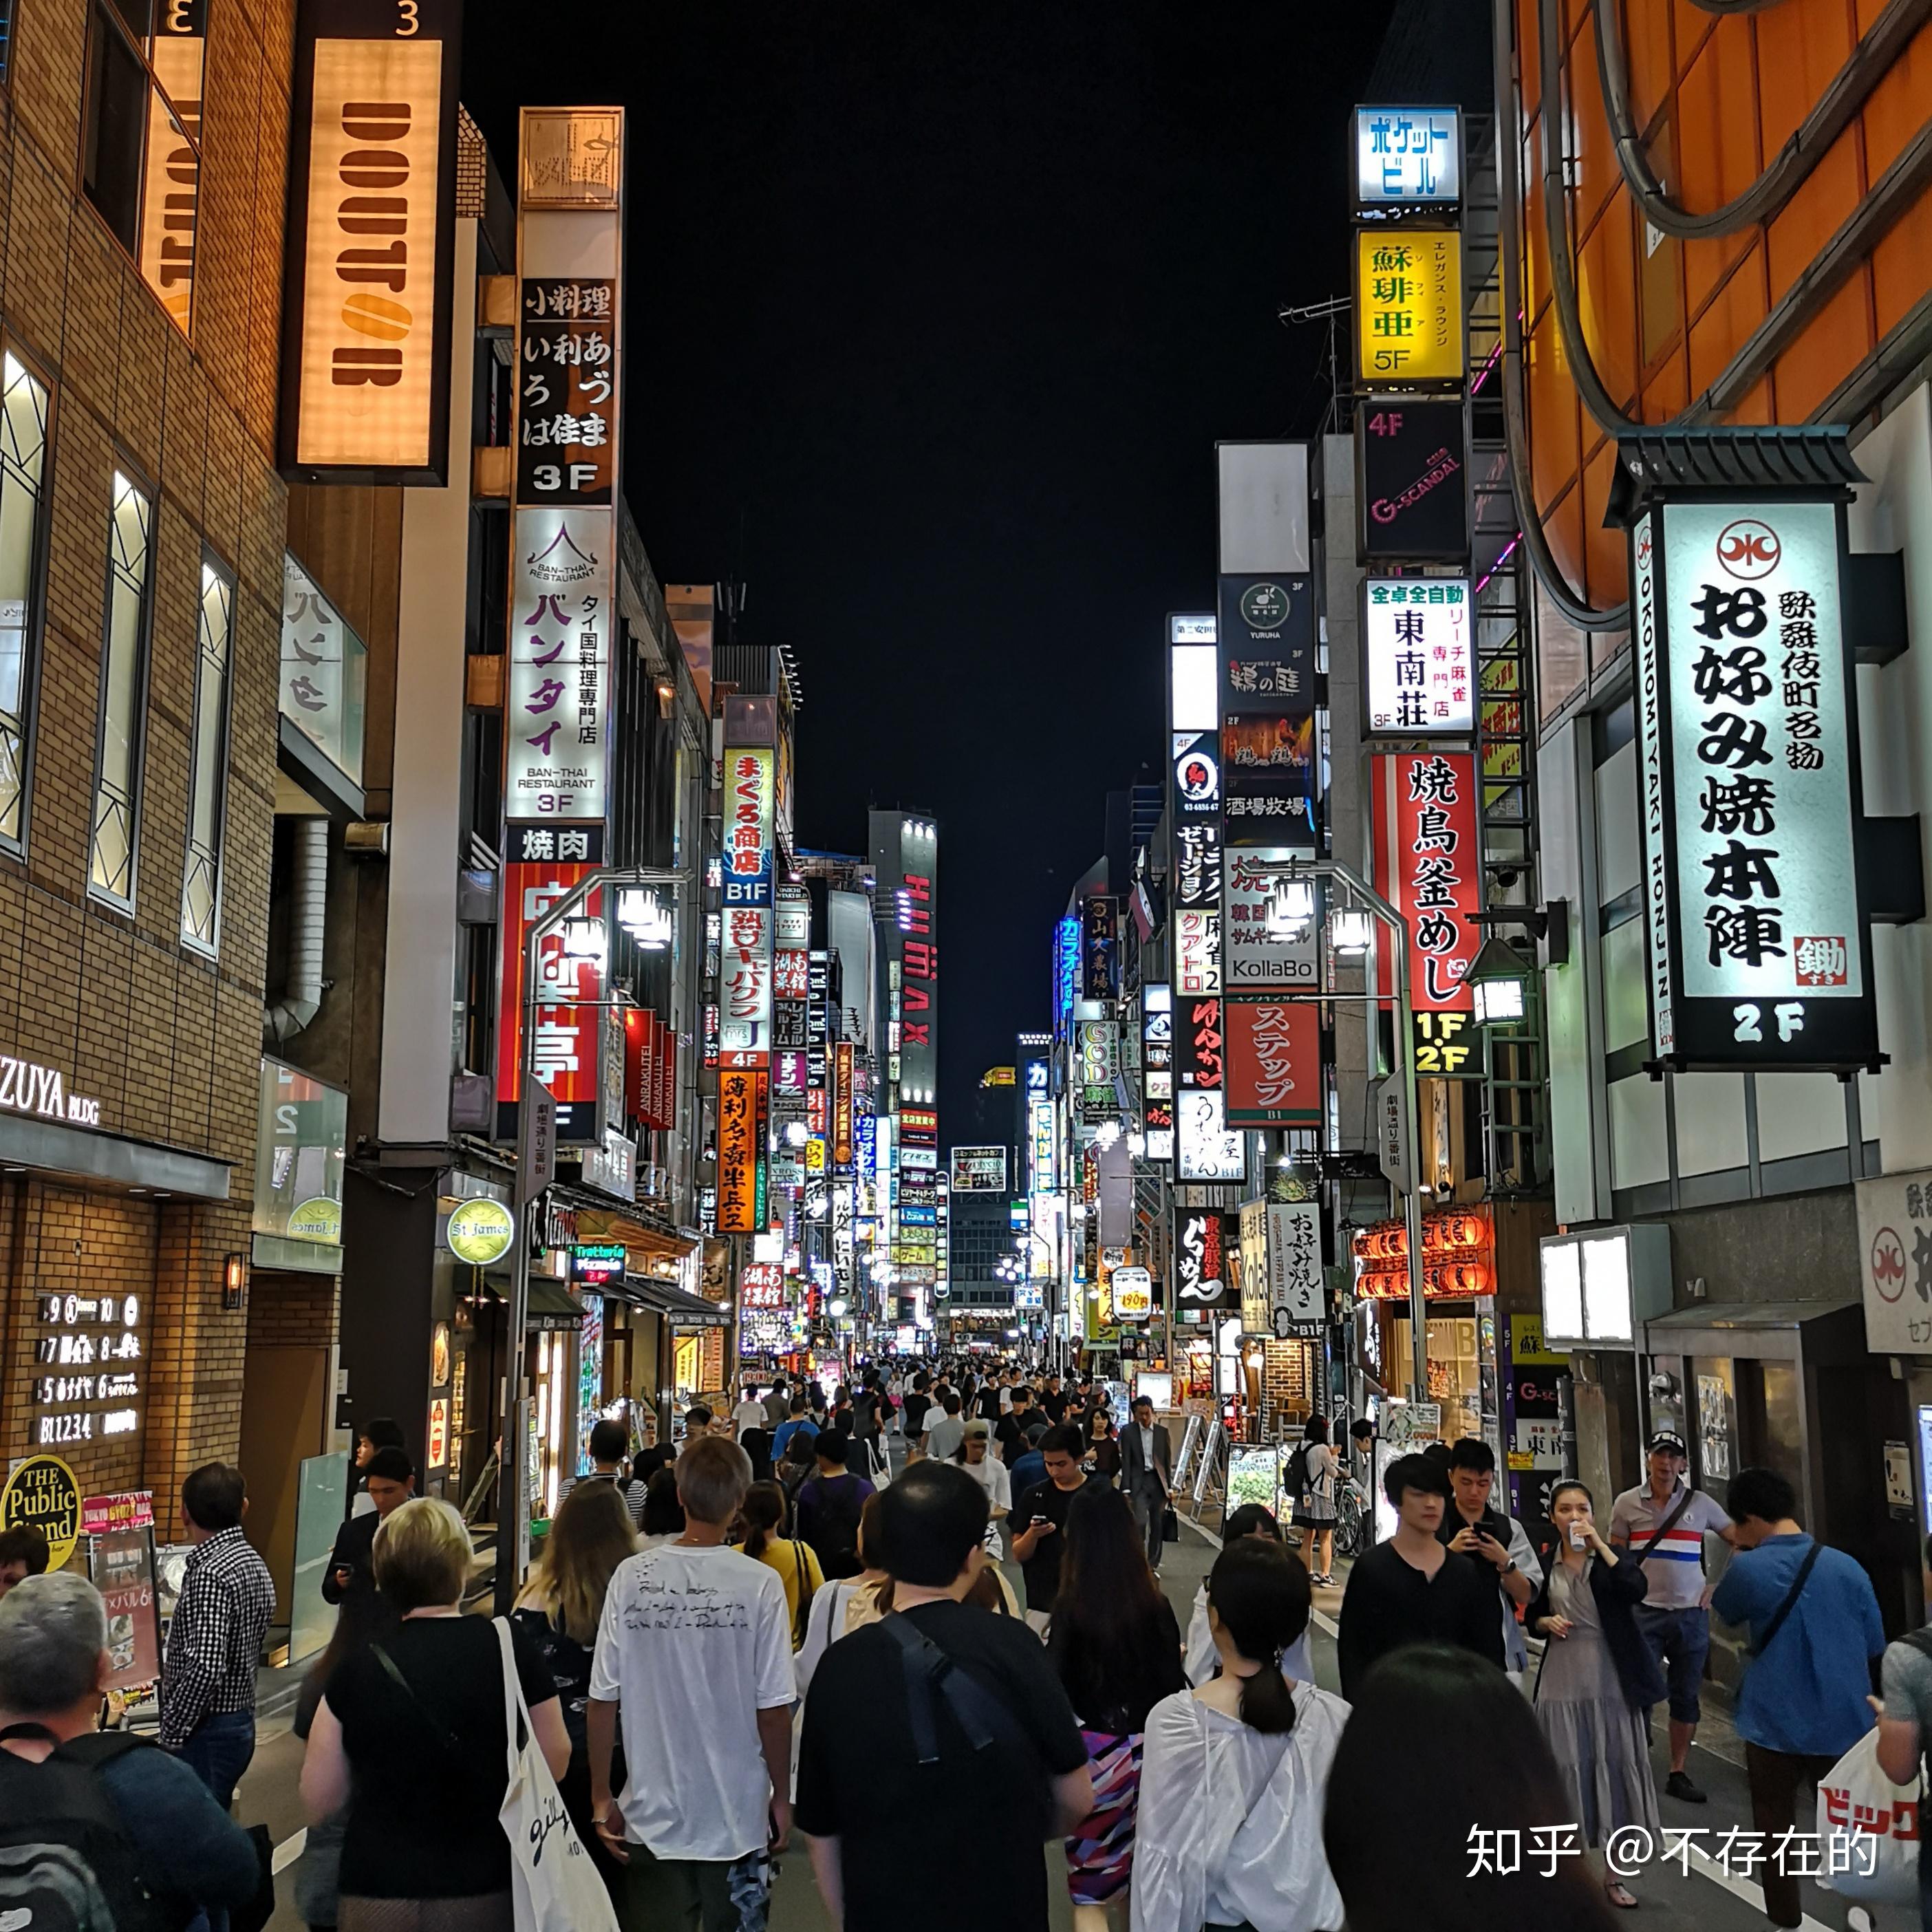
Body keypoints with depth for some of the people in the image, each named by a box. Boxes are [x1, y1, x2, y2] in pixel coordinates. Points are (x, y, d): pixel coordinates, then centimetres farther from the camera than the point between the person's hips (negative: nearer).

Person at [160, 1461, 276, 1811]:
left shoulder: (209, 1574, -20)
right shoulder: (255, 1564, 8)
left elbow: (205, 1668, -26)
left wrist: (171, 1734, -17)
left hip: (207, 1730, -9)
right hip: (242, 1720, 9)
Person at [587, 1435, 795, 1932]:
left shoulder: (632, 1577, -8)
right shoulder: (760, 1584, -13)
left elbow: (604, 1700, -6)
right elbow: (773, 1709, -10)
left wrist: (601, 1797, 5)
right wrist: (782, 1797, 4)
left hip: (652, 1813, 1)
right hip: (736, 1815, -1)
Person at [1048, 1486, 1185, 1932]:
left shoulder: (1070, 1607, -15)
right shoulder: (1156, 1602, -6)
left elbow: (1055, 1687, -12)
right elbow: (1173, 1678, 0)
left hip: (1096, 1749, -4)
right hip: (1151, 1745, 4)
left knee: (1090, 1893, 6)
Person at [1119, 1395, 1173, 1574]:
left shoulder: (1162, 1432, 6)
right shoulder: (1129, 1432, -1)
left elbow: (1168, 1460, 9)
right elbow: (1126, 1461, -3)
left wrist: (1169, 1486, 5)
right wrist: (1126, 1488, -8)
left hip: (1158, 1481, 3)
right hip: (1138, 1481, -3)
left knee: (1158, 1526, 6)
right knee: (1140, 1522, -16)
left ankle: (1153, 1565, 18)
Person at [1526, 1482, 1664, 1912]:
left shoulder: (1610, 1555, 1)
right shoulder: (1545, 1563, 3)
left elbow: (1637, 1589, -20)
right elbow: (1532, 1618, 14)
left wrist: (1600, 1545, -21)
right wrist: (1546, 1623, -7)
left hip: (1612, 1681, 0)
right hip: (1563, 1682, 1)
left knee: (1615, 1774, 4)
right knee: (1569, 1777, 2)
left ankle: (1612, 1875, 18)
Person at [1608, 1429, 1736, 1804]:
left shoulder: (1701, 1504, 3)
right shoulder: (1627, 1504, 1)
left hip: (1692, 1614, 2)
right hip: (1645, 1613, -2)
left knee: (1686, 1698, 9)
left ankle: (1679, 1774, 20)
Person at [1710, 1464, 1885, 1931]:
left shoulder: (1748, 1569, -13)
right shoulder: (1847, 1567, -5)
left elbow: (1725, 1610, 8)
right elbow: (1874, 1644, 7)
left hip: (1775, 1725, -2)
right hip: (1844, 1724, 3)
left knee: (1776, 1829, 12)